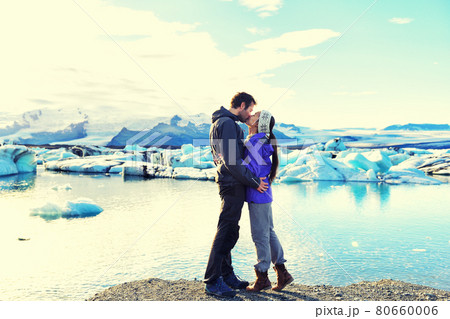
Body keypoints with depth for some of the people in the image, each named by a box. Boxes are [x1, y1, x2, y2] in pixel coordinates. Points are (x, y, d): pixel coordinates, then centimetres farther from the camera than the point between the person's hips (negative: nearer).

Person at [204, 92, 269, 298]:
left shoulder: (221, 123, 20)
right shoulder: (228, 124, -13)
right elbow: (232, 161, -20)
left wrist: (253, 179, 19)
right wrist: (254, 183, -13)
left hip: (231, 183, 11)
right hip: (233, 184, -11)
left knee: (230, 231, 14)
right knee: (225, 231, -7)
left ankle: (226, 275, 24)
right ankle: (212, 281, 0)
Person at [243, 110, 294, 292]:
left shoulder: (256, 142, -15)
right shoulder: (255, 141, 14)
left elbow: (251, 169, -22)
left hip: (259, 195, -10)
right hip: (260, 195, 10)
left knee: (260, 236, 1)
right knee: (268, 233, 15)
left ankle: (262, 278, 14)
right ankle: (282, 273, 24)